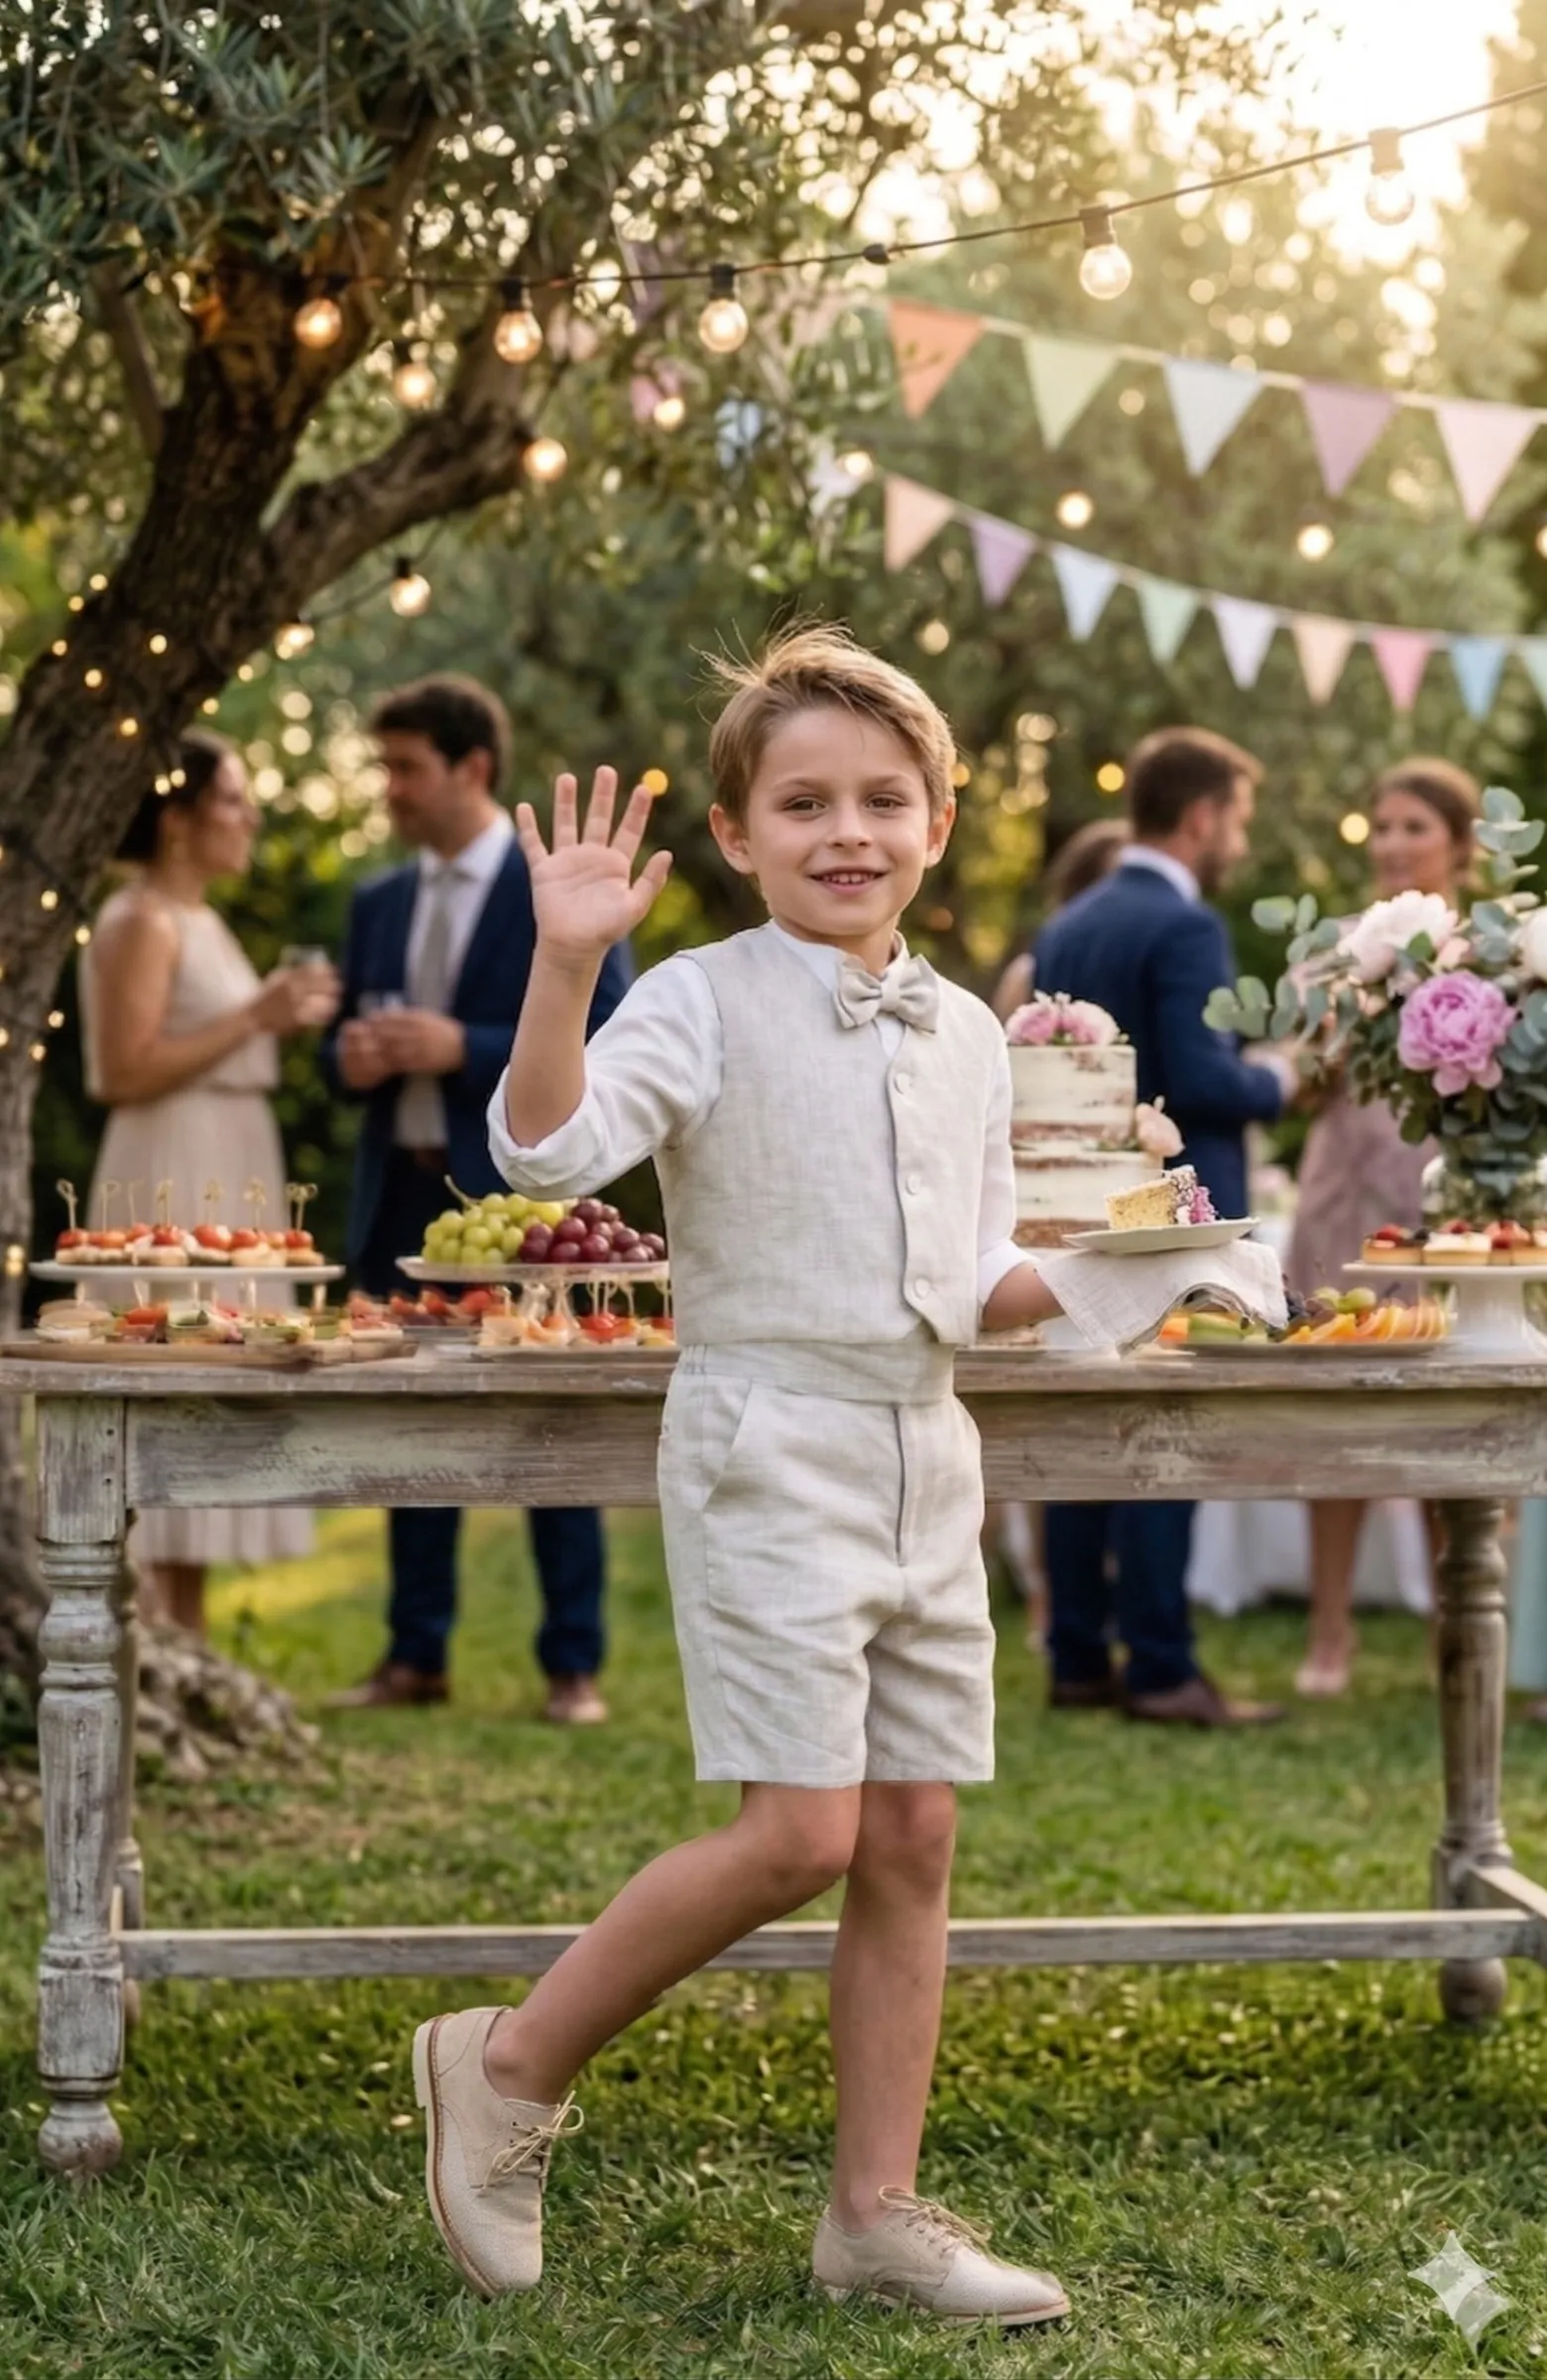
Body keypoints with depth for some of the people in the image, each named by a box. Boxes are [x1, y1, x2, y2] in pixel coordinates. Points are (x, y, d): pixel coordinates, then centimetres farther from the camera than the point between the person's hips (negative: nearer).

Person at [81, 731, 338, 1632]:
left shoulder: (203, 923, 17)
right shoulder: (142, 922, -11)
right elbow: (126, 1072, -19)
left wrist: (283, 1018, 8)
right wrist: (254, 1016, -18)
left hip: (229, 1178, 10)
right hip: (174, 1183, -10)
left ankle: (187, 1648, 12)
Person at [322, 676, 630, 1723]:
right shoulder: (380, 904, 14)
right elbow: (348, 1041, 20)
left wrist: (464, 1049, -19)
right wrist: (352, 1057, -5)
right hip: (402, 1198, 6)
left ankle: (574, 1665, 6)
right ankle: (416, 1655, 17)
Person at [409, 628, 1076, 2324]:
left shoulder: (964, 1035, 12)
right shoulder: (704, 1002, -7)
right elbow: (551, 1148, -23)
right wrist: (566, 963, -34)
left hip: (926, 1454, 7)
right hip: (768, 1449, -6)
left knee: (913, 1837, 6)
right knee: (801, 1832, -13)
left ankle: (876, 2213, 16)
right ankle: (514, 2066, 6)